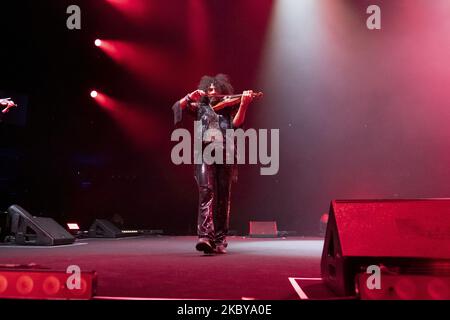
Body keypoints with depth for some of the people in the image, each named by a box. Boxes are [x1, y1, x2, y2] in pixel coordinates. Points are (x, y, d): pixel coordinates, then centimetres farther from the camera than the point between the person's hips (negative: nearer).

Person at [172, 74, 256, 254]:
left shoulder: (229, 109, 17)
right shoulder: (200, 108, 18)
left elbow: (236, 123, -3)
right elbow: (177, 108, 9)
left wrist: (243, 105, -16)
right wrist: (191, 97, -5)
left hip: (225, 155, 1)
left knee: (223, 198, 1)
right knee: (207, 191, -18)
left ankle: (220, 240, 9)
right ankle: (205, 236, -26)